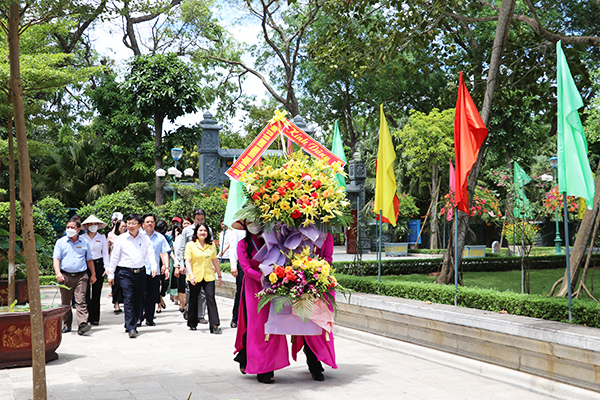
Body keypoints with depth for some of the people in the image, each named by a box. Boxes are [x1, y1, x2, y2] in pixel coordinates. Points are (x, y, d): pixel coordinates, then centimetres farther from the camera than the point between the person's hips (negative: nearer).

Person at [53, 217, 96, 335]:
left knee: (81, 301, -12)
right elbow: (56, 258, -1)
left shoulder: (84, 243, 11)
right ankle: (67, 325, 19)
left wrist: (93, 274, 17)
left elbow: (89, 260, 19)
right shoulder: (61, 242, 7)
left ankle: (82, 324, -20)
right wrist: (58, 273, -17)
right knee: (65, 302, 7)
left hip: (81, 276, 0)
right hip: (65, 276, 1)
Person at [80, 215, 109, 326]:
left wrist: (107, 267, 0)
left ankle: (94, 318, 6)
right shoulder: (82, 238, 6)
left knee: (96, 292, 1)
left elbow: (105, 253, 9)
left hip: (98, 264, 1)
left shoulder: (102, 238, 9)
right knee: (86, 291, -8)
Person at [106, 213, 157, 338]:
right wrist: (111, 274, 4)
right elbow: (114, 257, 6)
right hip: (125, 273, -3)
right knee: (128, 299, -11)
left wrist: (153, 266, -17)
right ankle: (131, 328, -13)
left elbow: (150, 254, 2)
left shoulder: (145, 239, 8)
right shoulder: (121, 239, 3)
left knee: (138, 300, 7)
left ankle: (131, 325, 20)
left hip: (140, 272, 3)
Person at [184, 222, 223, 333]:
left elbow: (215, 261, 15)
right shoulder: (190, 245, 0)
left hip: (208, 277, 1)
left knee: (211, 298, -10)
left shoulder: (212, 245, 9)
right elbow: (188, 261, -6)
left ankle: (215, 325, -13)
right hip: (195, 278, -1)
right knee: (193, 300, 9)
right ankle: (192, 324, 25)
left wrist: (219, 275, 16)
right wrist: (191, 274, -18)